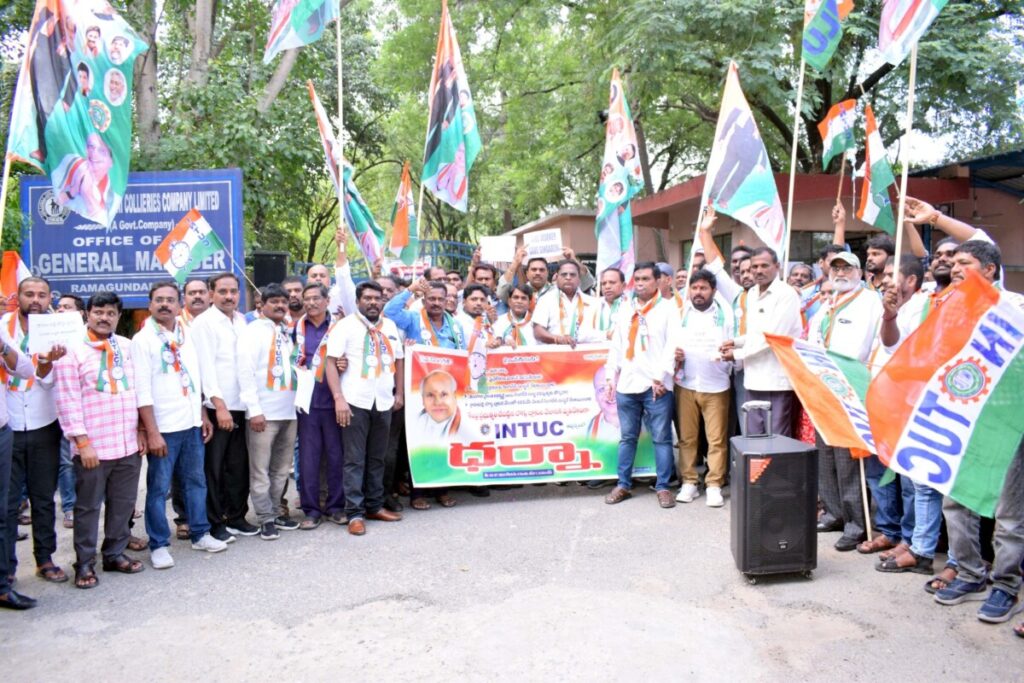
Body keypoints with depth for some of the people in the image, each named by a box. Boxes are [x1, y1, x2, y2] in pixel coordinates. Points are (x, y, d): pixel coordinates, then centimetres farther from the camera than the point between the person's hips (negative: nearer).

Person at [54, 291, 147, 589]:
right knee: (88, 507, 7)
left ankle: (115, 553, 27)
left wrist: (140, 430, 9)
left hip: (128, 444, 5)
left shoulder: (128, 347, 9)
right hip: (92, 447, -4)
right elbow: (68, 401, -10)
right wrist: (82, 442, -14)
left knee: (123, 504, 13)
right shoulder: (72, 351, -6)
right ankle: (85, 563, 19)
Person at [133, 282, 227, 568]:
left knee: (196, 481, 13)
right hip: (163, 427, -5)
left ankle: (200, 534, 26)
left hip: (191, 424, 6)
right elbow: (142, 390, -12)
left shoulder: (186, 336, 10)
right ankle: (159, 545, 14)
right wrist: (152, 432, -16)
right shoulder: (143, 339, -8)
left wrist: (203, 416, 14)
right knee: (159, 488, 2)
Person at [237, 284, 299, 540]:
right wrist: (254, 410, -16)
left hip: (288, 411, 6)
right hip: (264, 412, -6)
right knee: (260, 470, 1)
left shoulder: (288, 332, 16)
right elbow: (246, 372, -10)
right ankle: (265, 518, 9)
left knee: (281, 469, 13)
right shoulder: (254, 331, -3)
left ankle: (274, 511, 24)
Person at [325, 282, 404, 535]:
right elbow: (330, 362, -8)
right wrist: (339, 398, -17)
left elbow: (398, 360, 19)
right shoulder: (345, 325, -3)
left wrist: (399, 392, 10)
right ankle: (355, 513, 3)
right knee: (355, 459, -1)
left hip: (383, 401, 5)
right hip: (355, 401, -5)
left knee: (377, 457, 12)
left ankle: (374, 506, 22)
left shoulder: (390, 326, 14)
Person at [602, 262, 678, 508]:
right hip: (627, 385, 5)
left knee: (661, 438, 1)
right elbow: (616, 347, 17)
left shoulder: (668, 308, 1)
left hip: (656, 385, -4)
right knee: (627, 437, 10)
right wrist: (610, 376, 9)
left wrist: (661, 377, -15)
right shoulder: (625, 312, 17)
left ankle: (662, 487, 9)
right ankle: (623, 484, 18)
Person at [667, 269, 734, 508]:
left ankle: (714, 485, 10)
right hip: (685, 385, 2)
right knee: (686, 437, 6)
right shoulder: (680, 313, 8)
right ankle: (689, 482, 16)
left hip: (716, 385, -1)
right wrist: (675, 356, -14)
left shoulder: (726, 313, 4)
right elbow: (670, 344, 8)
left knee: (717, 438, 1)